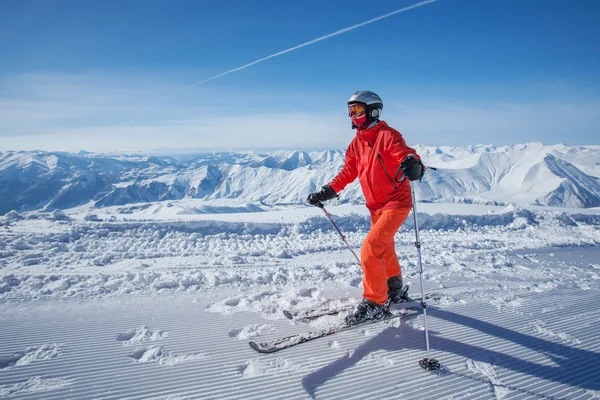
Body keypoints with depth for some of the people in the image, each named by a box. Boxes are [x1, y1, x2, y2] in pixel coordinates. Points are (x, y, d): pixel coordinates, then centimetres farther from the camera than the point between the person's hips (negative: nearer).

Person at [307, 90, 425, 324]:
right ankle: (394, 291, 46)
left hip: (396, 203, -8)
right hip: (375, 206, 8)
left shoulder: (387, 135, -15)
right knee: (384, 251, 23)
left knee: (369, 251, -16)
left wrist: (412, 164, -52)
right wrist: (326, 192, 4)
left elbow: (406, 154, -28)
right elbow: (348, 173, 11)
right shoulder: (356, 143, 7)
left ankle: (374, 304, 1)